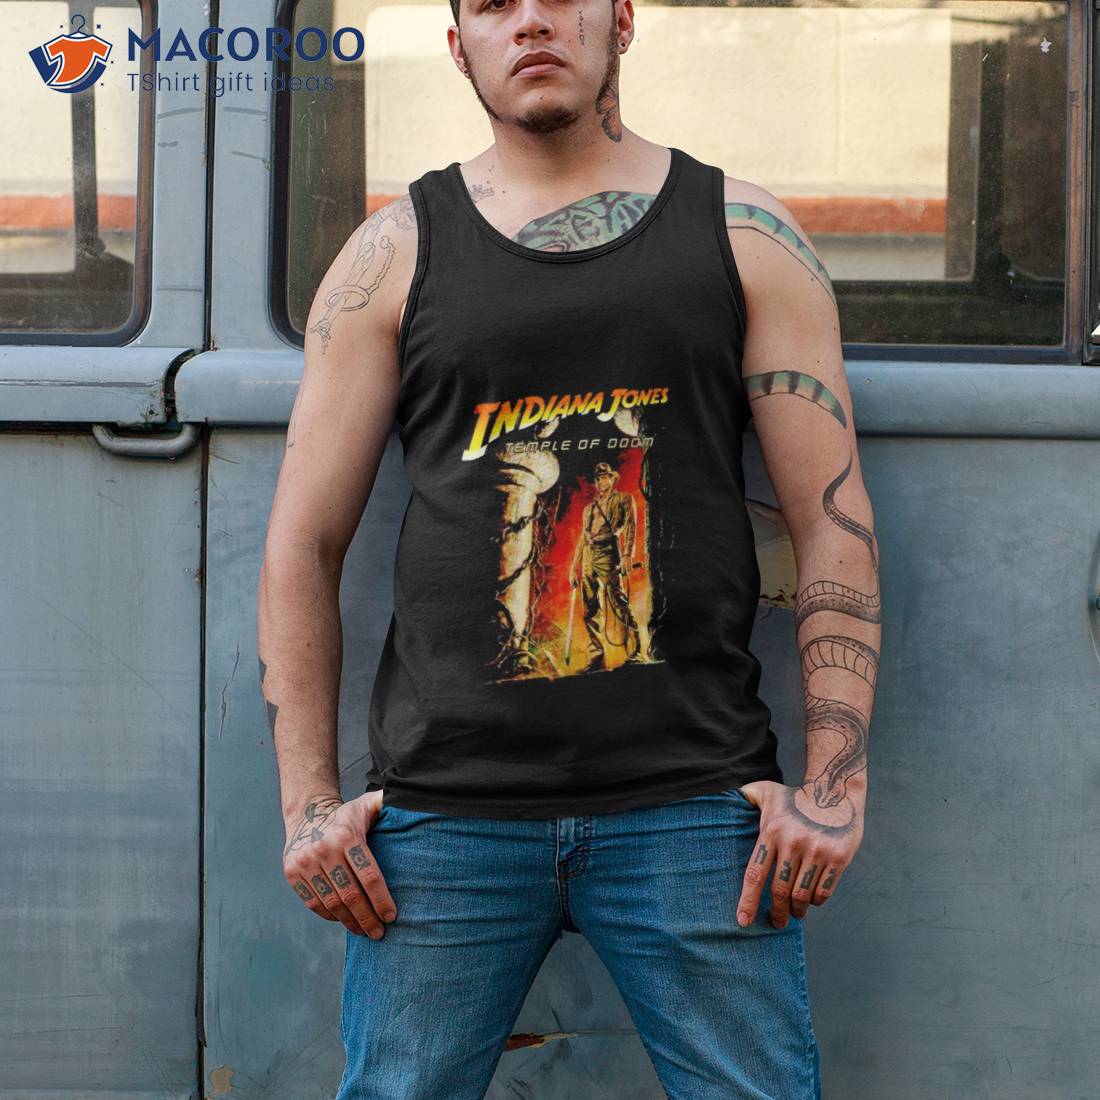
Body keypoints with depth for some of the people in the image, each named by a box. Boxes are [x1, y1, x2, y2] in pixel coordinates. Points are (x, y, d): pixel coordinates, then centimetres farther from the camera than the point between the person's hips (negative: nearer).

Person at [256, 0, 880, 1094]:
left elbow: (834, 520, 5)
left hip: (692, 803, 0)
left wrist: (835, 780, -4)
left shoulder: (745, 235, 8)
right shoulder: (397, 253, 8)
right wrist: (310, 800, 0)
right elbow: (303, 543, 7)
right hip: (442, 815, 1)